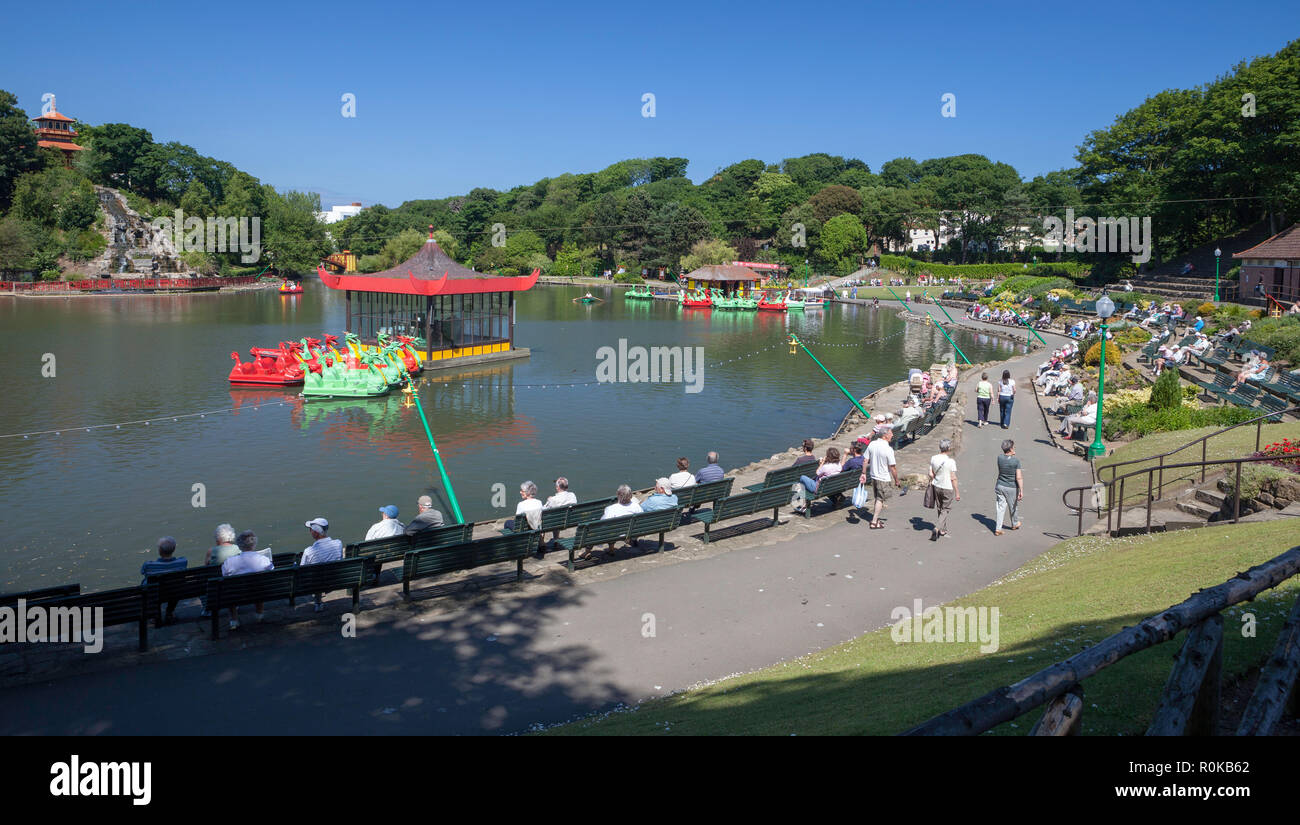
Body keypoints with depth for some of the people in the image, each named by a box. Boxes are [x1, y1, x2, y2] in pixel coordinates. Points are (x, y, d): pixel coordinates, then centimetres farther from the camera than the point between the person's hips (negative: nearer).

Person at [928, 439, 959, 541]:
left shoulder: (933, 458, -5)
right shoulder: (951, 461, -18)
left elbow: (931, 474, 0)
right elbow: (953, 478, -15)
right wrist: (957, 492, -8)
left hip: (936, 486, 5)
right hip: (948, 488, -5)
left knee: (939, 508, 18)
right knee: (946, 509, 7)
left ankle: (943, 529, 29)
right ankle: (936, 528, -9)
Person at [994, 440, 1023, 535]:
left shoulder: (1000, 458, -8)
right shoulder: (1016, 461, -18)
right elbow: (1019, 477, -20)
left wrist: (1011, 455, 13)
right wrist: (1021, 491, -17)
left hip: (1000, 486, 3)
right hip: (1011, 488, -3)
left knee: (1001, 507, 7)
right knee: (1013, 506, 18)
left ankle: (998, 528, 1)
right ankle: (1015, 524, 41)